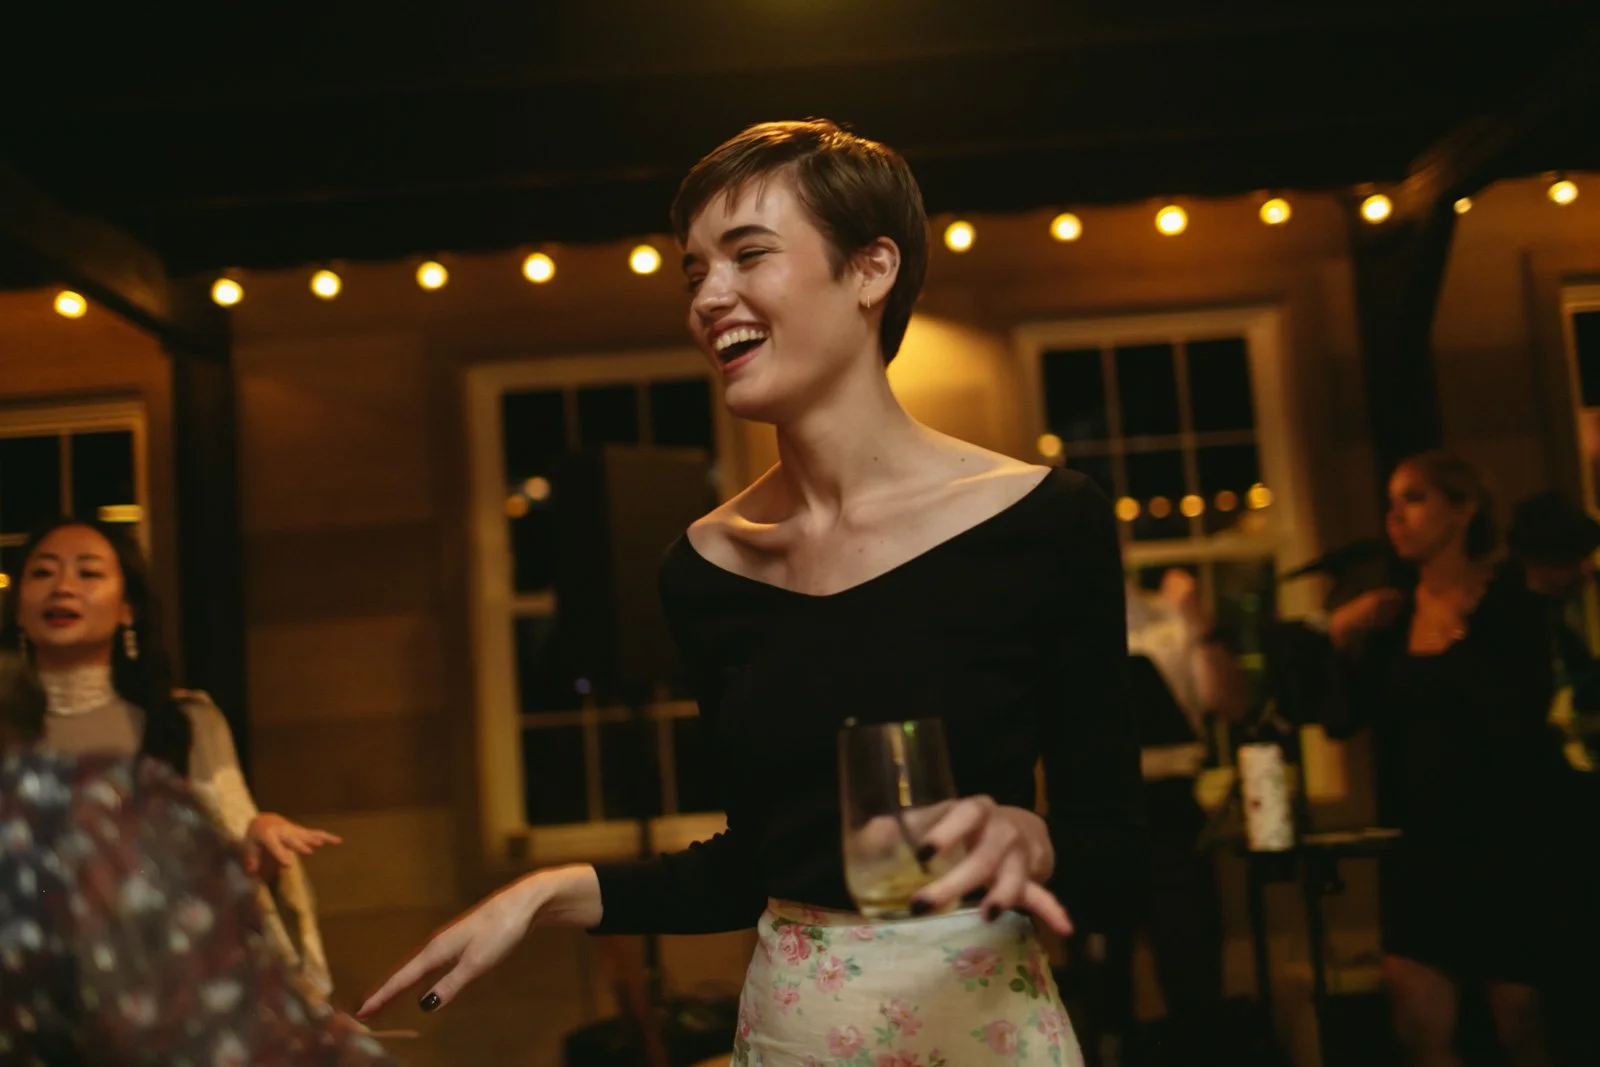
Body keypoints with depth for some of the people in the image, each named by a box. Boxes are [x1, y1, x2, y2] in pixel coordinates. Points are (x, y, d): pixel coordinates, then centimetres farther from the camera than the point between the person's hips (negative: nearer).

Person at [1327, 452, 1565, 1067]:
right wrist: (1343, 643, -9)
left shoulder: (1507, 601, -8)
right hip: (1420, 843, 4)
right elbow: (1343, 720, 5)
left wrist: (1460, 639, -22)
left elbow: (1519, 724, -17)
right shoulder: (1393, 615, 6)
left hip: (1502, 840, -4)